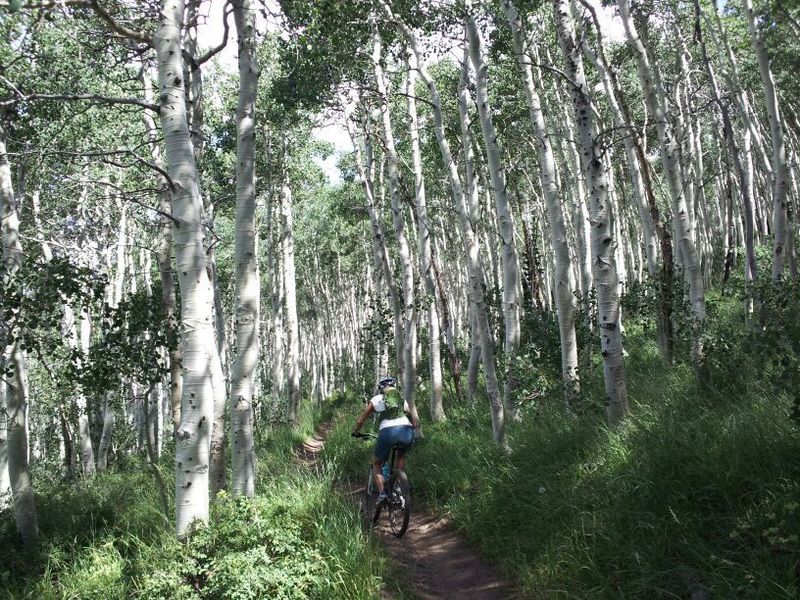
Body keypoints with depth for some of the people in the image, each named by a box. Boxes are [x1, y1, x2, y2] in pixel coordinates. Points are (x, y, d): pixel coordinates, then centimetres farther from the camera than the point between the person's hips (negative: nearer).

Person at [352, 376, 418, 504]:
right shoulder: (403, 400, 29)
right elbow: (415, 423, 28)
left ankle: (381, 492, -1)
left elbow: (360, 420, 26)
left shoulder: (376, 399, 22)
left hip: (388, 431, -2)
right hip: (407, 431, 2)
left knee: (376, 464, 20)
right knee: (401, 456, 34)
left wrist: (356, 431, 43)